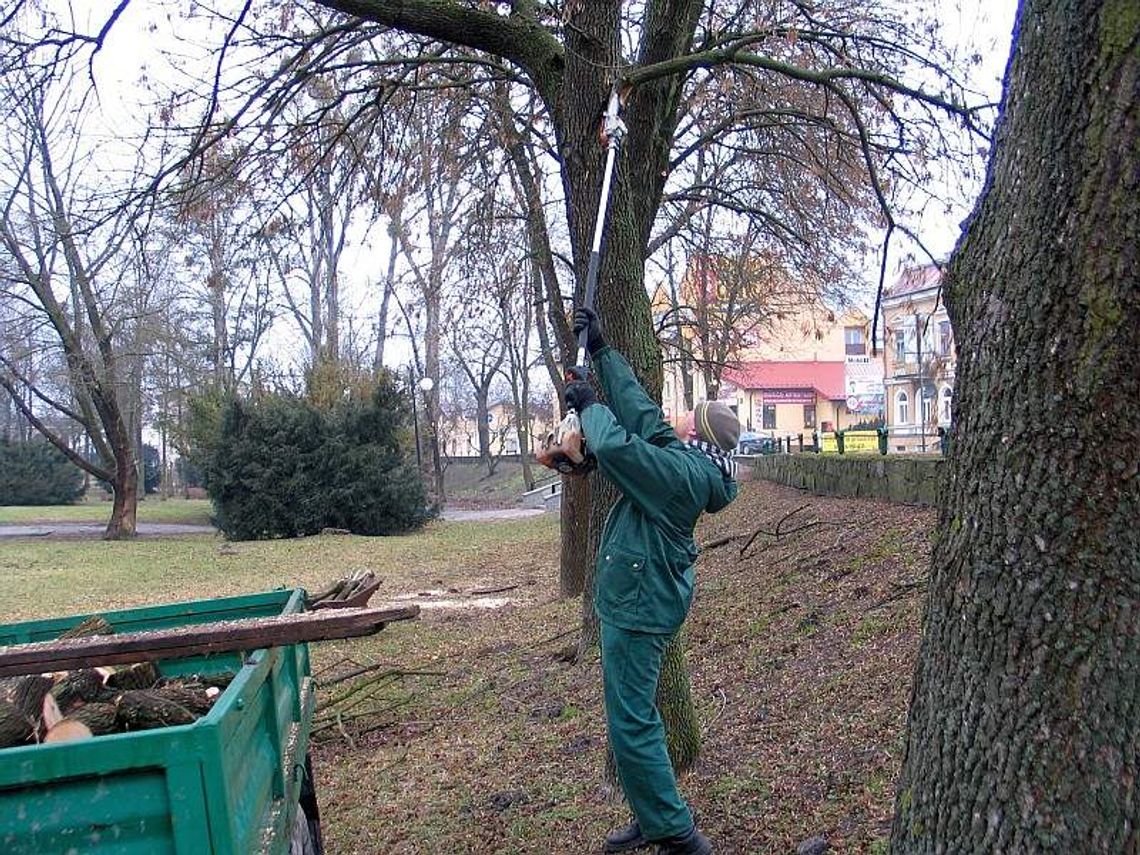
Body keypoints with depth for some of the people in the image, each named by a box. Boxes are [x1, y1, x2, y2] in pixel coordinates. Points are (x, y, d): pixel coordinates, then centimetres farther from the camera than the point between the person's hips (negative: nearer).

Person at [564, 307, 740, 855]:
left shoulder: (682, 472, -22)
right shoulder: (687, 460, 5)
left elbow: (614, 446, -32)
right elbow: (637, 405, 10)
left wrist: (589, 405, -12)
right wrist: (601, 351, 12)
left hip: (639, 608, -10)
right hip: (644, 599, 10)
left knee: (631, 725, -5)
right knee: (635, 715, 19)